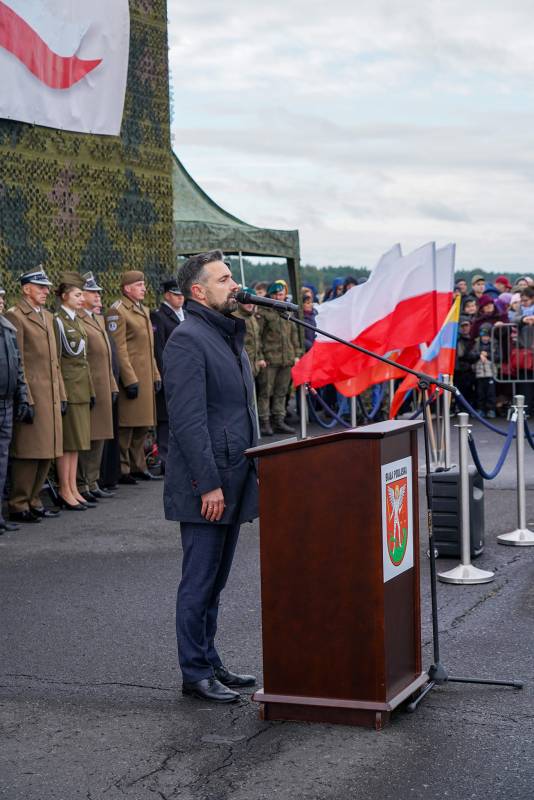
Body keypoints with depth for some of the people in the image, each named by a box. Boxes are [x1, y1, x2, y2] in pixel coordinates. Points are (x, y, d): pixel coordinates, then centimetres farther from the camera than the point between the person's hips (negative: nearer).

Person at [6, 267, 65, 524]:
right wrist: (25, 400, -16)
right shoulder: (15, 316, -7)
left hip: (51, 397, 8)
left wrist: (62, 395, 16)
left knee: (46, 453, 10)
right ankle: (18, 506, 1)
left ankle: (33, 501, 19)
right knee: (28, 454, -5)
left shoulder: (48, 317, 19)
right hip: (31, 395, -8)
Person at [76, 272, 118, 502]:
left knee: (98, 437, 14)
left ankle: (92, 482, 22)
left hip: (102, 389, 9)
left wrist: (113, 386, 18)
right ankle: (81, 485, 4)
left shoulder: (98, 319, 18)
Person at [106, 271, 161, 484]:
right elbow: (118, 349, -16)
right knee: (126, 427, -5)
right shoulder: (118, 311, -10)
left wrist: (156, 375, 17)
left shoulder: (143, 310, 19)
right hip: (131, 377, -9)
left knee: (142, 426, 13)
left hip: (146, 378, 9)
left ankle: (138, 467, 21)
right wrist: (130, 379, -19)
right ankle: (122, 470, 1)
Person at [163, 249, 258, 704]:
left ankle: (209, 662, 24)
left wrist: (255, 468, 17)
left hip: (234, 480, 9)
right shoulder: (188, 339, -13)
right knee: (200, 580, -1)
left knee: (215, 579, 15)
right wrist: (209, 484, -21)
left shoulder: (230, 336, 17)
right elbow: (188, 420, -19)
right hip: (206, 485, -9)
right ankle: (195, 674, 8)